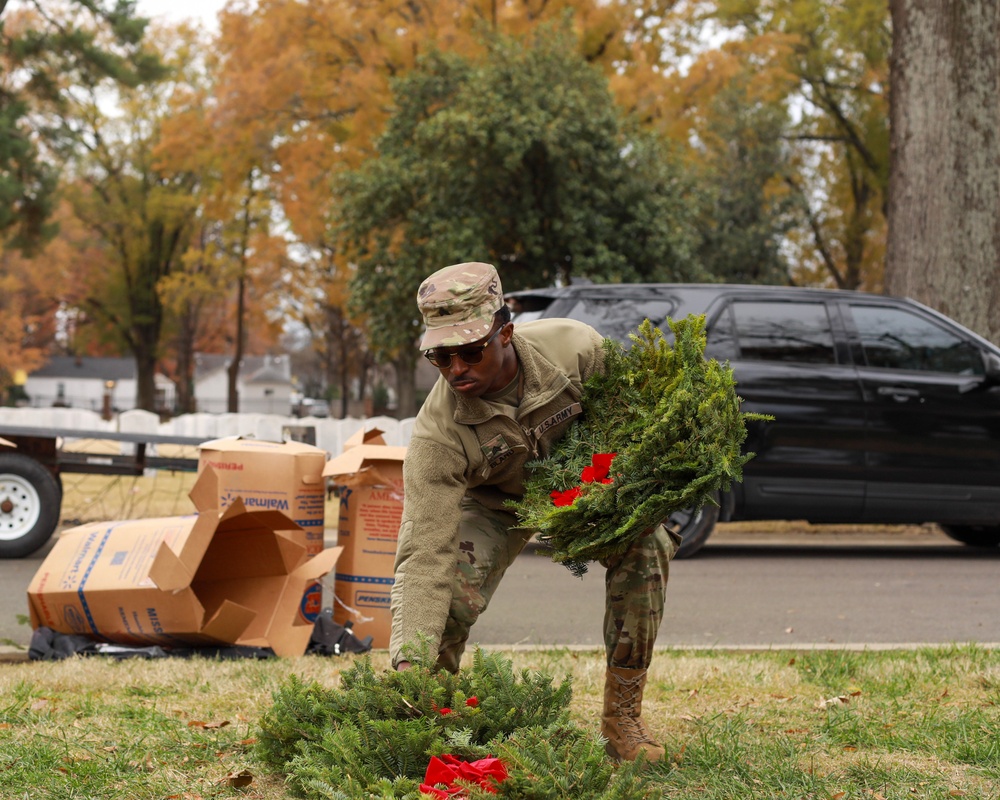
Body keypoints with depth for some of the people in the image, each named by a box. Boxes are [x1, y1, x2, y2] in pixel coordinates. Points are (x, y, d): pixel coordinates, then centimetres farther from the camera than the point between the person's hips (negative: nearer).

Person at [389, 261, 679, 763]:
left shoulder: (574, 347, -34)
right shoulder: (437, 433, -36)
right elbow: (425, 555, -40)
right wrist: (410, 668, -49)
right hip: (497, 500, -1)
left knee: (646, 547, -25)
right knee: (449, 591, -27)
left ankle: (623, 717, -11)